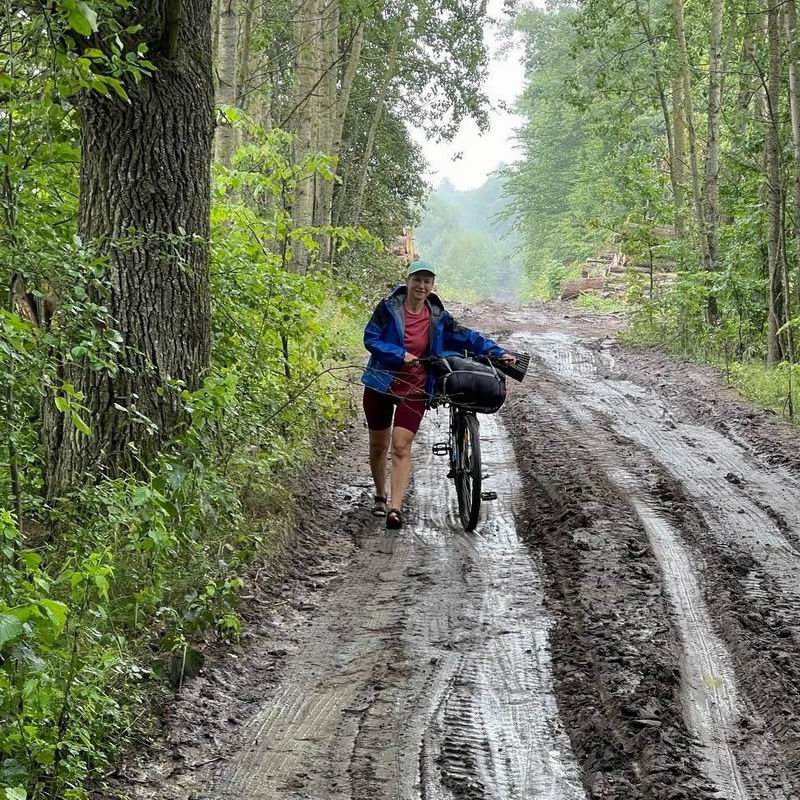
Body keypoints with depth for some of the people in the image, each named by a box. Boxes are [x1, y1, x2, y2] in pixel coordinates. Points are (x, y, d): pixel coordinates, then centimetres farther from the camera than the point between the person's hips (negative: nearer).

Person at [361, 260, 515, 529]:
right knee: (378, 446, 13)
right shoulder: (388, 308, -9)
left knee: (401, 447, -12)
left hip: (414, 390, 0)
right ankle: (380, 496, 35)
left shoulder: (437, 317, -2)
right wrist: (400, 355, -23)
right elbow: (370, 338, -11)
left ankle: (395, 508, -16)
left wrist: (497, 352, -5)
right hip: (381, 384, 0)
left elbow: (466, 337, 3)